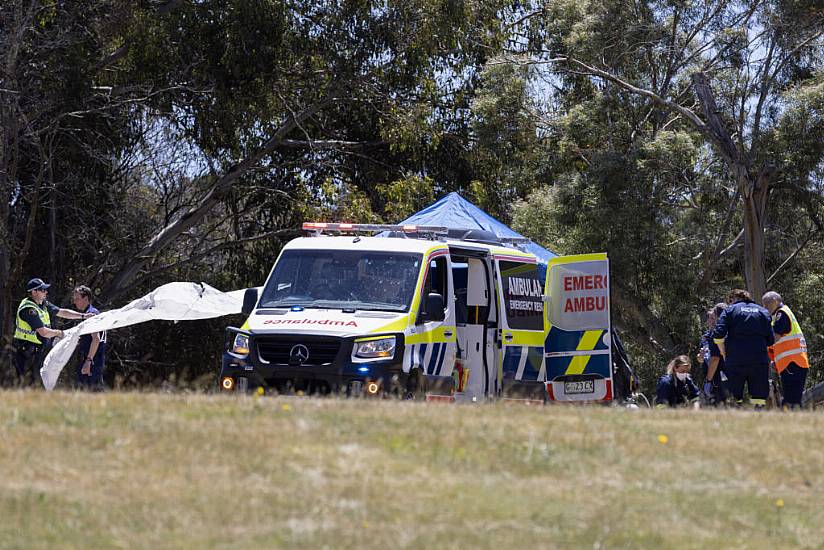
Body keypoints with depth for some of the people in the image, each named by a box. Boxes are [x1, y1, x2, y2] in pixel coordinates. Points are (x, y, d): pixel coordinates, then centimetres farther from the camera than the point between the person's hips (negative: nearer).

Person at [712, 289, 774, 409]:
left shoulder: (730, 310, 8)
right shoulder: (763, 311, 17)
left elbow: (718, 335, -5)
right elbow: (771, 340, 10)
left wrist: (724, 354, 6)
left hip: (736, 361, -2)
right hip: (760, 361, 2)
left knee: (734, 399, 2)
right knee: (759, 402, 2)